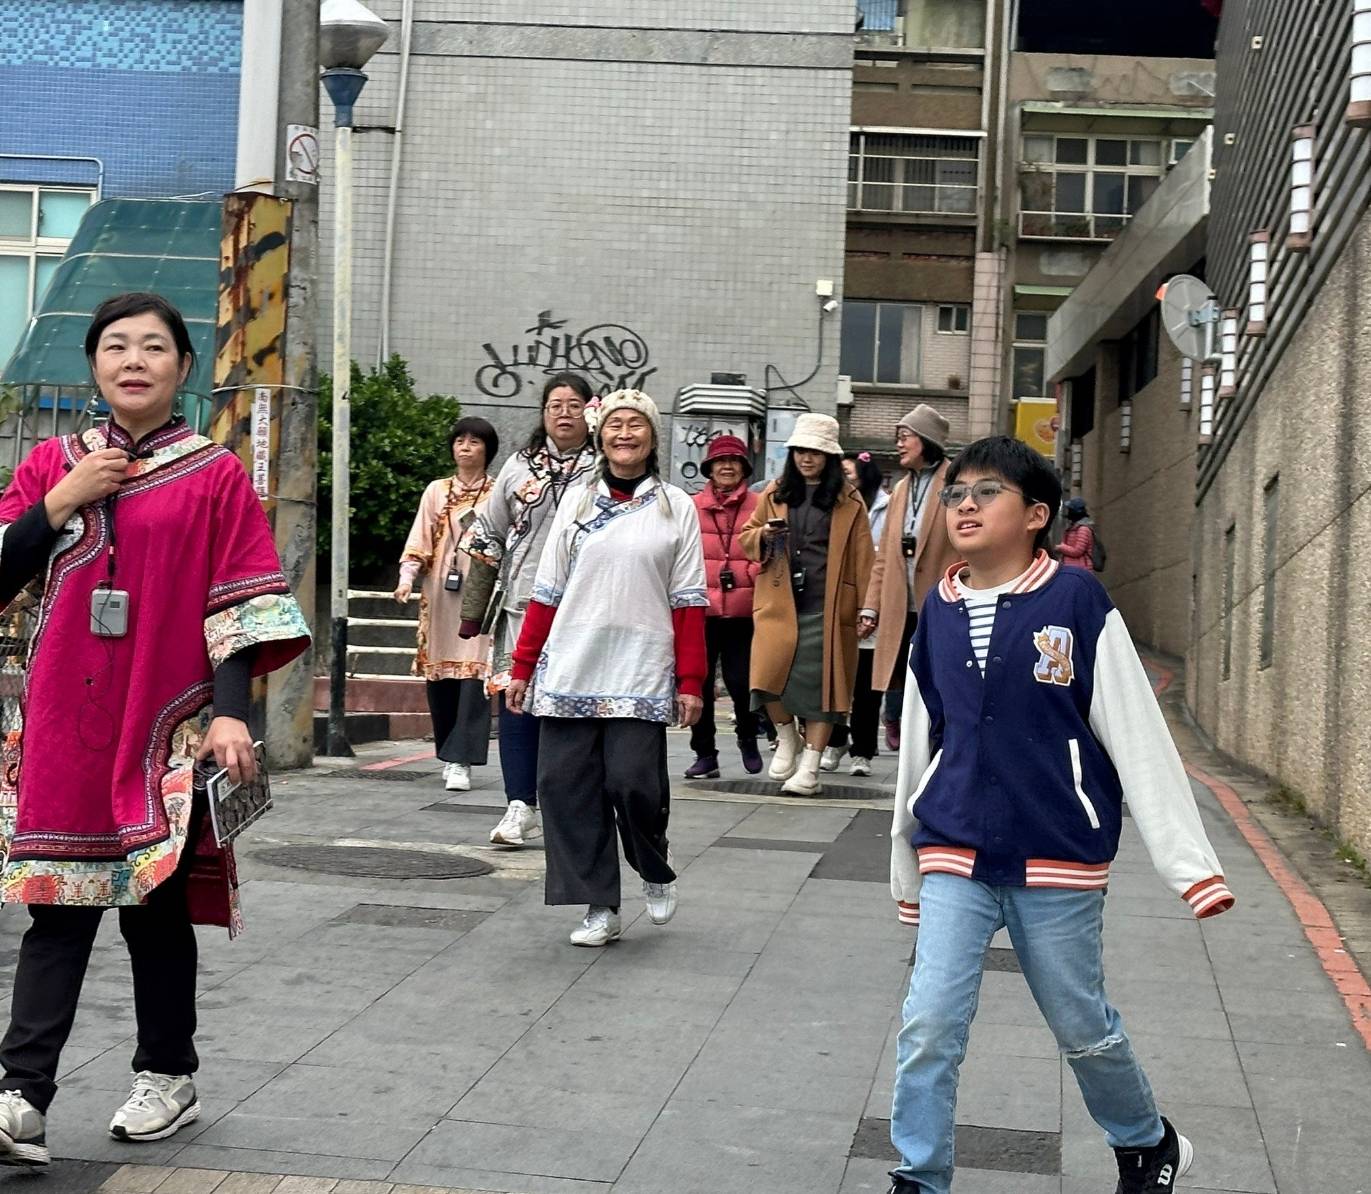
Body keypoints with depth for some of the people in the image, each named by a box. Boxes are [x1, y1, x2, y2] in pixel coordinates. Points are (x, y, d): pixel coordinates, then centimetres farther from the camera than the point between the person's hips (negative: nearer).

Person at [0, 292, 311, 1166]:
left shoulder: (216, 477, 0)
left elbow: (240, 607, -5)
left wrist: (231, 713, -14)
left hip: (165, 727, -2)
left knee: (157, 903, 7)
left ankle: (169, 1077, 23)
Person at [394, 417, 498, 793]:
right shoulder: (436, 491, 13)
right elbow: (419, 542, 7)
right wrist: (407, 578, -8)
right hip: (440, 594, 3)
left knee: (474, 676, -11)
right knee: (439, 676, 3)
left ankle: (460, 762, -12)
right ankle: (451, 755, 17)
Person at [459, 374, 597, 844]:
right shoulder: (519, 467, 12)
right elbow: (489, 537, 15)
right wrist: (474, 609, 10)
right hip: (522, 604, 2)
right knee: (516, 701, -3)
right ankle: (520, 806, 2)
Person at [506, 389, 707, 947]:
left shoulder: (676, 507, 6)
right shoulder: (578, 504, 11)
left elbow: (689, 601, 2)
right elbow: (546, 594, 10)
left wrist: (690, 682, -4)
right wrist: (522, 668, 5)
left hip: (641, 676, -3)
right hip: (569, 673, 3)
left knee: (634, 783, -11)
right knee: (567, 786, -1)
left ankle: (656, 871, 20)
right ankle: (600, 908, 12)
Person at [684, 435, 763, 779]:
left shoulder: (759, 506, 4)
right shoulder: (692, 506, 6)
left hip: (743, 611, -1)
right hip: (700, 609, 2)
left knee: (741, 681, -2)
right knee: (699, 683, 5)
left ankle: (748, 738, 26)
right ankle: (704, 753, 18)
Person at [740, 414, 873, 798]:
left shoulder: (849, 503, 5)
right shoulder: (774, 494, 12)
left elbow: (861, 559, 3)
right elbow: (747, 537, 19)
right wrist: (764, 535, -5)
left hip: (826, 608, -2)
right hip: (779, 604, 2)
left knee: (820, 683, -1)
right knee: (769, 676, -11)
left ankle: (810, 767, 9)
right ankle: (787, 738, 17)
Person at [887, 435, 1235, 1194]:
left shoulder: (1078, 602, -8)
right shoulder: (939, 612, 4)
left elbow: (1138, 739, -8)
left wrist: (1189, 862, -9)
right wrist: (907, 865, 18)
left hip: (1057, 862, -3)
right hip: (954, 858, 3)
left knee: (1084, 1030, 13)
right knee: (927, 1028, -5)